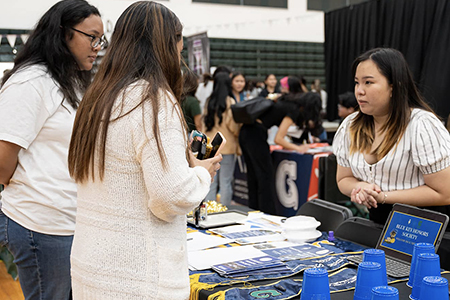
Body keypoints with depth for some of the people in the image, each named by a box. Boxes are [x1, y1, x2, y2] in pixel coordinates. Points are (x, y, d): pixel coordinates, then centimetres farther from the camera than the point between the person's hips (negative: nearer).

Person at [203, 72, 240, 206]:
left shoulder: (209, 101, 5)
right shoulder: (229, 102, -10)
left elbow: (205, 123, 10)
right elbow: (232, 125, -11)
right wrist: (239, 135, 7)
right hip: (227, 145, -5)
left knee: (211, 181, 10)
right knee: (225, 182, 1)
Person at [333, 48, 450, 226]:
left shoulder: (422, 125, -15)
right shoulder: (350, 126, 3)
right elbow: (344, 179, 12)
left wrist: (383, 196, -17)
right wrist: (359, 188, -12)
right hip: (376, 224, 2)